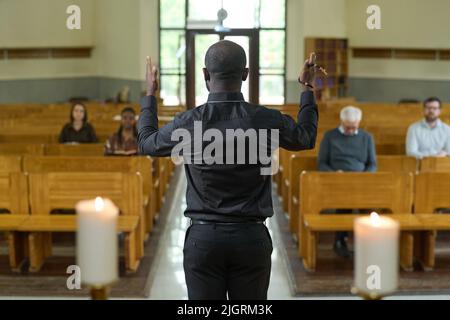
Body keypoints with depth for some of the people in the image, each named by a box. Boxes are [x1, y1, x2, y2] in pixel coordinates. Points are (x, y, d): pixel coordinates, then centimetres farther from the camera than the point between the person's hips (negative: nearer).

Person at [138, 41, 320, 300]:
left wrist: (150, 94, 27)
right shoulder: (266, 120, -9)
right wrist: (308, 89, 28)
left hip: (204, 238, 0)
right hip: (251, 238, 1)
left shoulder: (189, 122, -9)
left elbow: (148, 144, 13)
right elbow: (306, 139, 15)